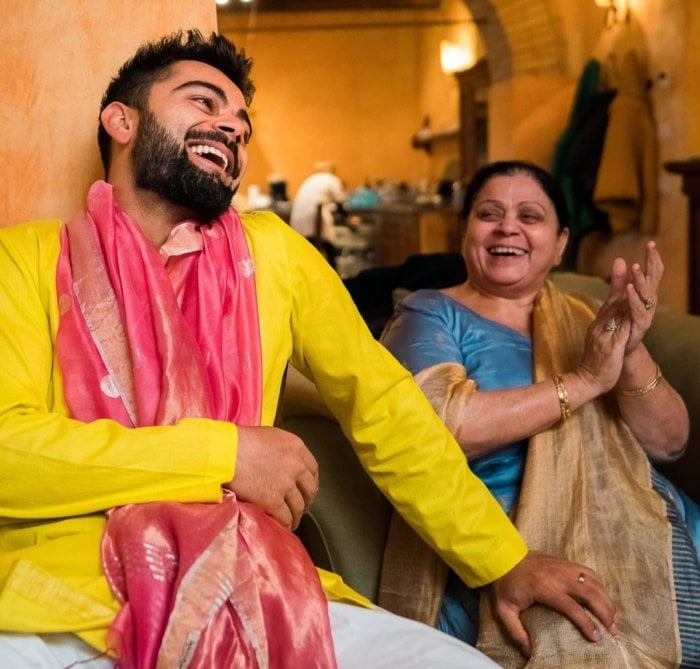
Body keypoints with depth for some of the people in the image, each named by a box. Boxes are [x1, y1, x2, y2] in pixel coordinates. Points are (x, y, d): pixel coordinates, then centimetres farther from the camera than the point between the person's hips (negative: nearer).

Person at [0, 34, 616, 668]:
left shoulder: (272, 251, 11)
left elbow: (382, 403, 13)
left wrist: (505, 562, 10)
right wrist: (224, 452, -12)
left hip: (247, 598, 3)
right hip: (56, 612, -2)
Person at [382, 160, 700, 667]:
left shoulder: (584, 320, 18)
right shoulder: (430, 315, 4)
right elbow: (440, 424, -16)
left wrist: (631, 353, -11)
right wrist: (584, 381, -14)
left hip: (645, 525, 5)